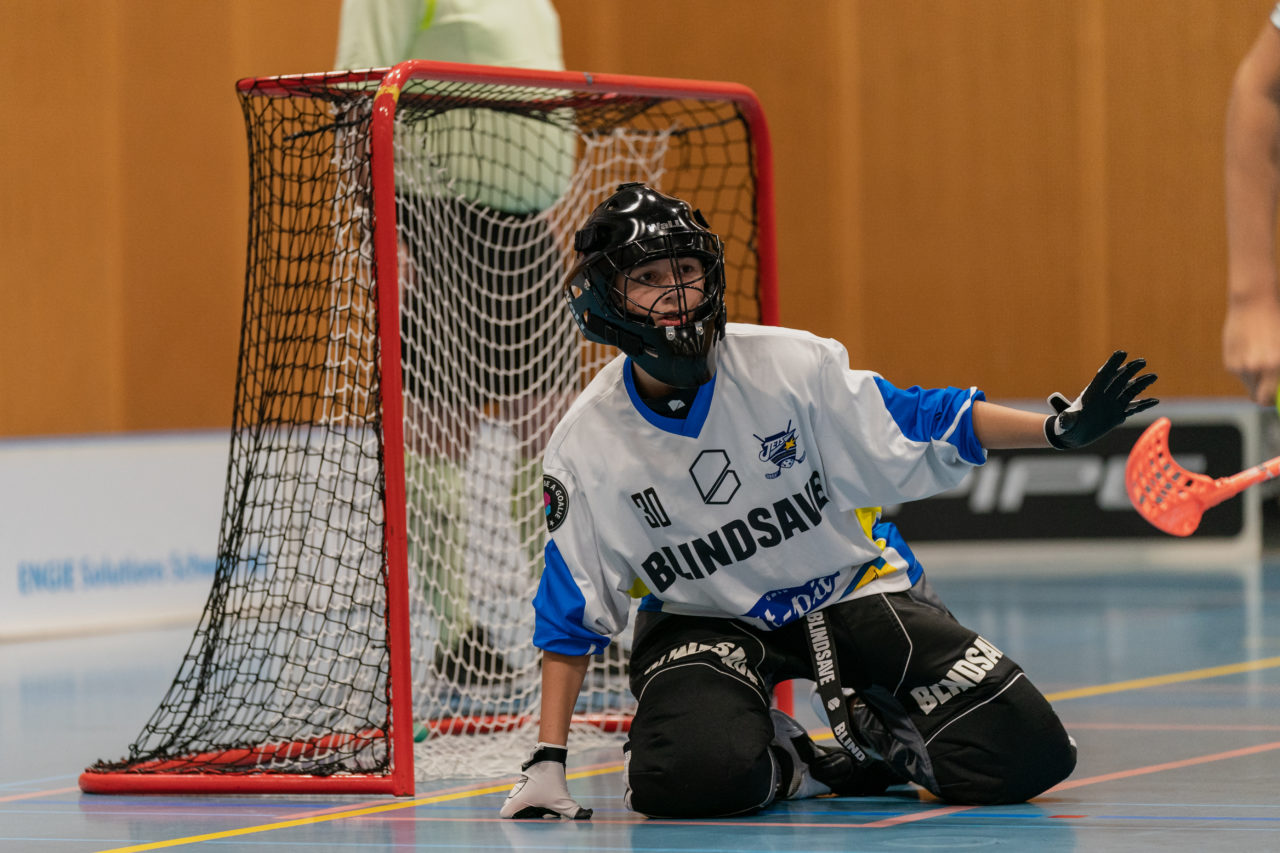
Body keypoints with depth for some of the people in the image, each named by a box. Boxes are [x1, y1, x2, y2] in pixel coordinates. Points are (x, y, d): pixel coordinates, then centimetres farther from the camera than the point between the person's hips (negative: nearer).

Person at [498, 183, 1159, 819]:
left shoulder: (792, 366, -16)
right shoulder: (587, 447, -12)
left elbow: (920, 428, -5)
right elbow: (571, 617, -5)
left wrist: (1061, 428, -16)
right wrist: (547, 761, -11)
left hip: (852, 586, 1)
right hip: (706, 621, -1)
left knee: (1025, 758, -14)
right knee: (695, 777, -35)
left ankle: (879, 733, 15)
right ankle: (788, 764, 1)